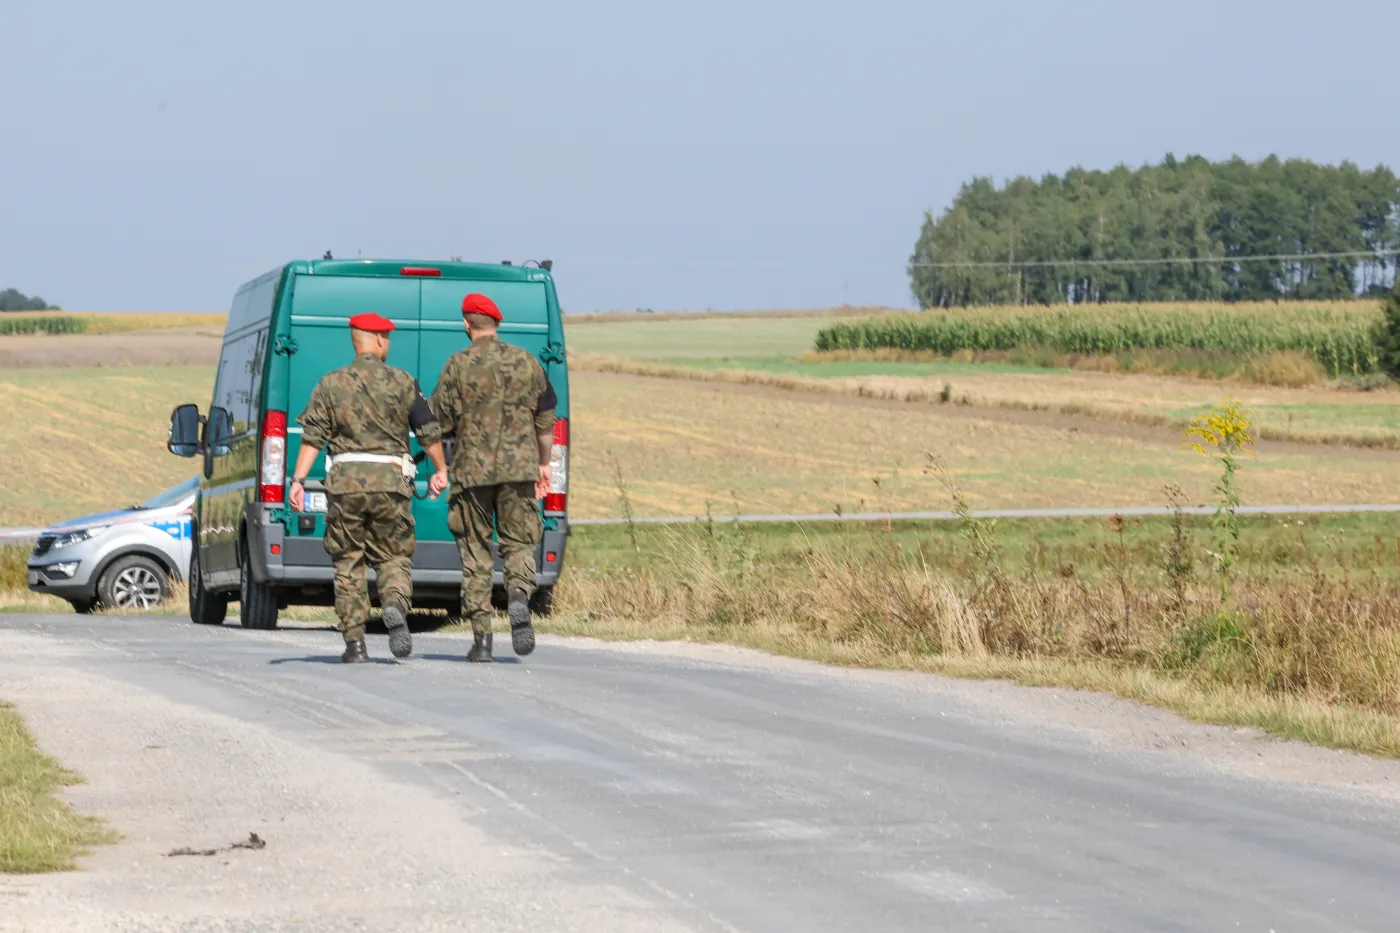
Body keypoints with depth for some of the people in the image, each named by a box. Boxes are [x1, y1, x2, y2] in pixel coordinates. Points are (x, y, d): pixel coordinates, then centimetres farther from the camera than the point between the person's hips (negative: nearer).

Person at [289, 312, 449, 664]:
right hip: (390, 480, -1)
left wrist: (298, 480, -3)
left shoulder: (331, 383, 4)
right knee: (393, 556, 10)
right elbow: (430, 431, 6)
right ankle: (395, 605, -22)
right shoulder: (401, 382, 4)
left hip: (345, 480, 1)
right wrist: (440, 470, 19)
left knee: (348, 563, 8)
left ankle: (355, 643, 5)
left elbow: (312, 437, -2)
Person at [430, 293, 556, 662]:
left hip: (472, 469, -2)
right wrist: (544, 464, 21)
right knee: (519, 542, 10)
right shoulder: (526, 362, 5)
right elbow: (546, 418, 11)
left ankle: (481, 638, 3)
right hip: (519, 466, 2)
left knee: (475, 551, 6)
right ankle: (519, 594, -23)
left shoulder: (459, 365, -4)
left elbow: (439, 421, -4)